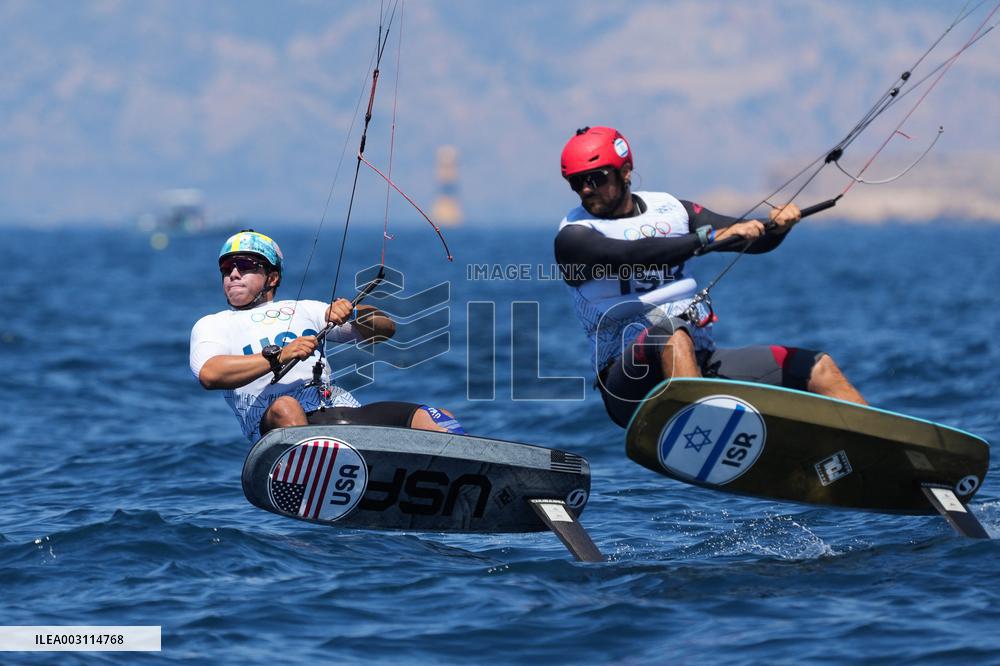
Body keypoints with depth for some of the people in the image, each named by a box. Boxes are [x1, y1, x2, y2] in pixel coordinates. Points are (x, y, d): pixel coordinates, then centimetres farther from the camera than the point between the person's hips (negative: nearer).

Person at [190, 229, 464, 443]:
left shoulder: (302, 309, 31)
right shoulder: (212, 325, 20)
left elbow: (385, 329, 27)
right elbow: (209, 374, -4)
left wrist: (352, 313, 4)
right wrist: (279, 356, -13)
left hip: (344, 409, 5)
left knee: (436, 420, -15)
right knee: (285, 407, -40)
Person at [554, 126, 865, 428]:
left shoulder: (669, 209, 14)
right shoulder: (574, 236, -2)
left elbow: (753, 239, 8)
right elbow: (633, 254, -22)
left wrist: (777, 227, -15)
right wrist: (709, 236, -29)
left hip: (700, 361, 6)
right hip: (631, 378, -6)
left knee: (818, 368, 0)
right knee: (672, 332, -39)